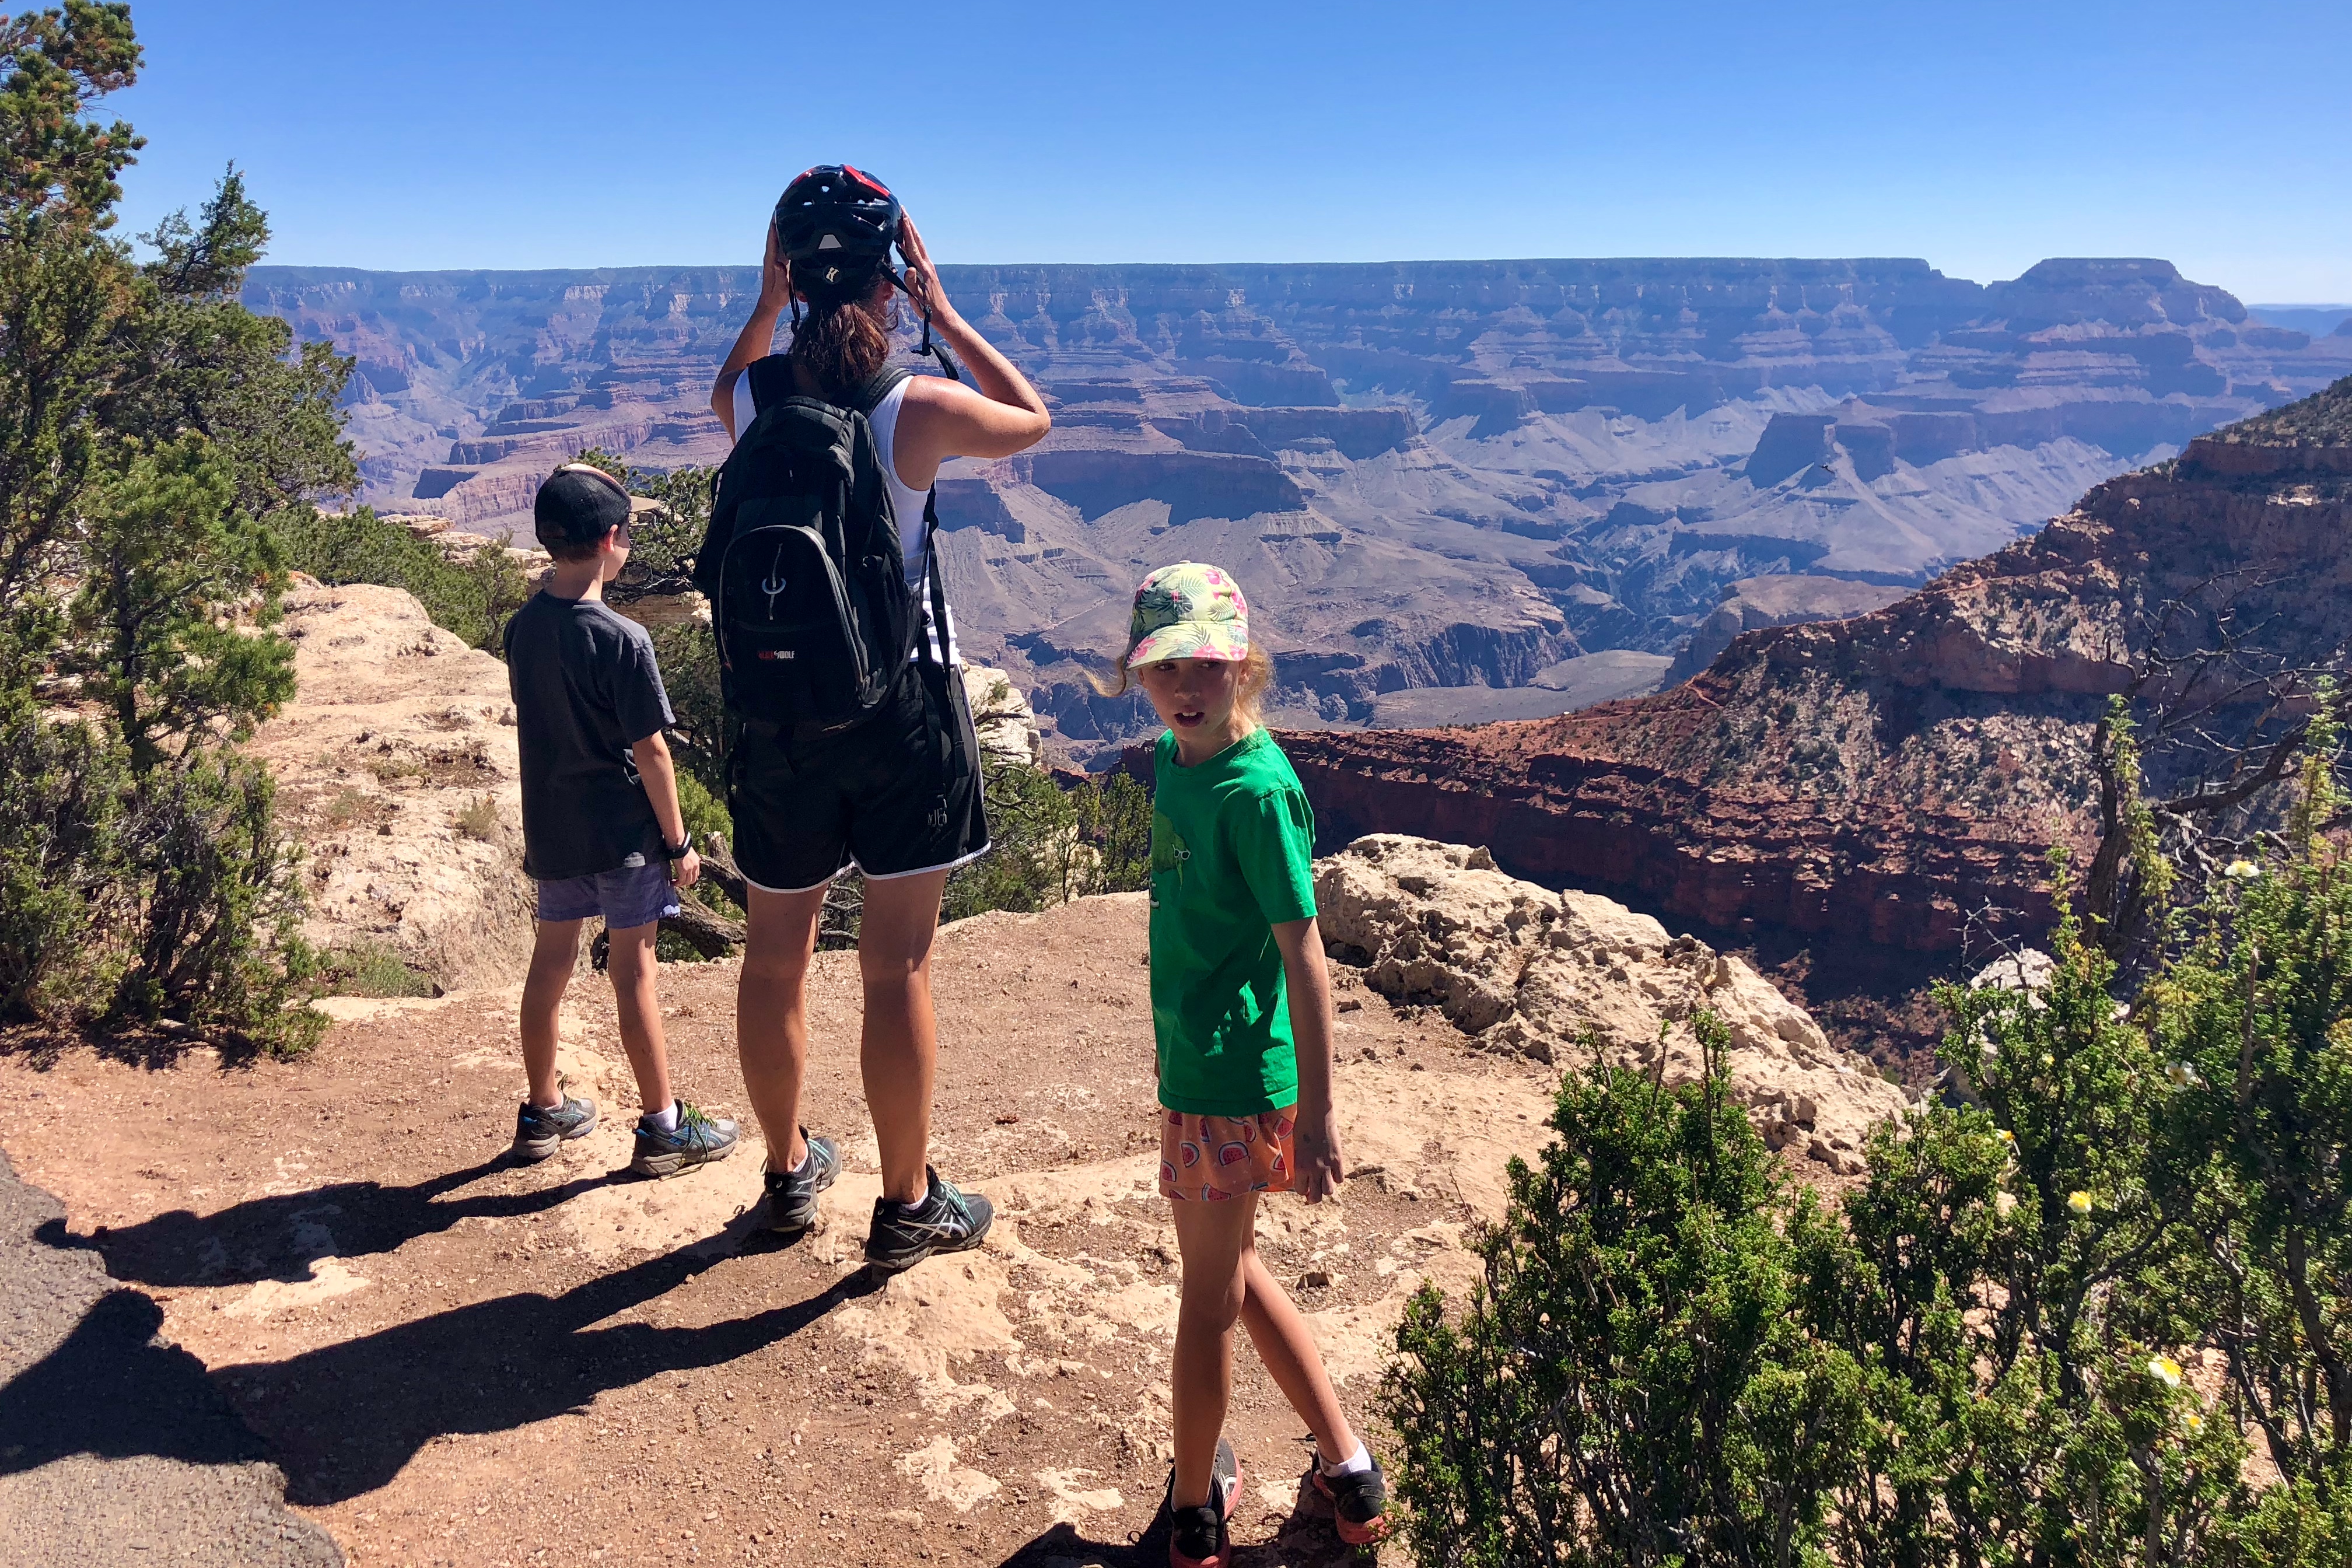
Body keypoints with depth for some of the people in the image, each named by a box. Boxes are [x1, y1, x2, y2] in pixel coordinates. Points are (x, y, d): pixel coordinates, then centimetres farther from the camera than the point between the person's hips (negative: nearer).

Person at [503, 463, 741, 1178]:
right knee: (634, 969, 1)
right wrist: (677, 841, -9)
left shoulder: (522, 627, 0)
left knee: (551, 960, 15)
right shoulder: (622, 641, -20)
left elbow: (534, 722, 10)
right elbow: (650, 752, -17)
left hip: (550, 828, 6)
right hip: (621, 832, -6)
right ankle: (663, 1127, 12)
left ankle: (543, 1112, 28)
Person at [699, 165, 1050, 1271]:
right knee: (897, 965, 5)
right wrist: (946, 316, 5)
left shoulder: (753, 397, -4)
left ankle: (789, 1173, 34)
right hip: (901, 709, -3)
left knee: (776, 951, 17)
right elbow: (1033, 420, 6)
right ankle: (908, 1207, 17)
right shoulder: (919, 410, -14)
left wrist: (765, 306, 11)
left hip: (776, 711, 4)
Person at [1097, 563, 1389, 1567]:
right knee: (1232, 1271, 22)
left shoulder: (1257, 789, -21)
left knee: (1209, 1294, 9)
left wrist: (1317, 1113, -18)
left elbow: (1303, 955, -20)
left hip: (1232, 1078, -9)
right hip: (1192, 1061, 9)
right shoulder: (1172, 760, 5)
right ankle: (1347, 1470, 35)